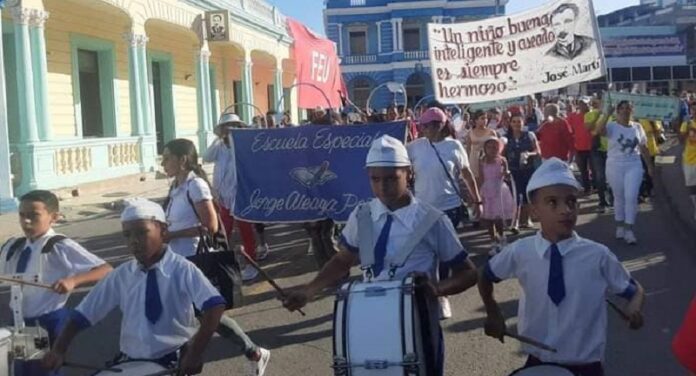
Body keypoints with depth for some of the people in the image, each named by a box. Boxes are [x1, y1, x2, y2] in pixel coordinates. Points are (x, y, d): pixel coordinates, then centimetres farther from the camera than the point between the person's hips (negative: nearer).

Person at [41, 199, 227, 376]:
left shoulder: (182, 270, -12)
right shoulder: (122, 275, 3)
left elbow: (215, 306, -25)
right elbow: (84, 312, 6)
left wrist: (196, 352, -31)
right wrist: (59, 349, -5)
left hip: (174, 361, -4)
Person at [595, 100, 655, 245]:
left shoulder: (637, 127, 6)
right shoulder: (612, 126, -5)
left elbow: (643, 148, 12)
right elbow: (599, 130, -28)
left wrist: (649, 165, 12)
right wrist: (608, 114, -28)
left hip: (634, 166, 2)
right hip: (615, 166, -1)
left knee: (631, 197, -7)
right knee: (619, 197, 10)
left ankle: (629, 230, -3)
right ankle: (620, 226, 25)